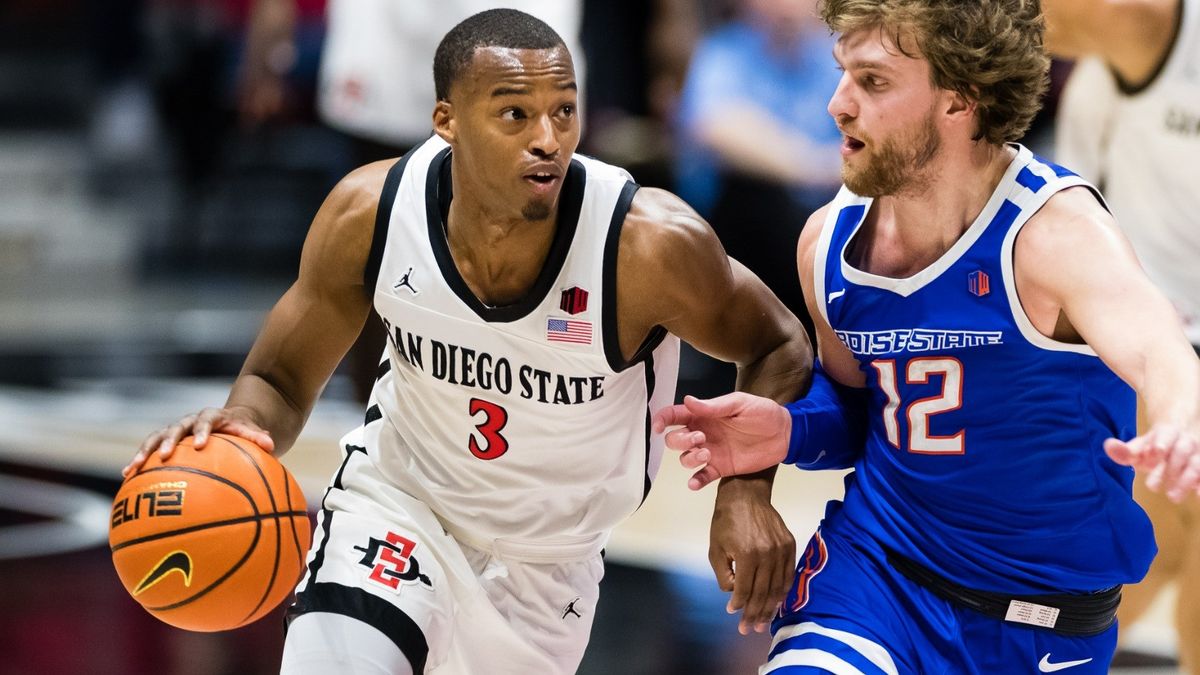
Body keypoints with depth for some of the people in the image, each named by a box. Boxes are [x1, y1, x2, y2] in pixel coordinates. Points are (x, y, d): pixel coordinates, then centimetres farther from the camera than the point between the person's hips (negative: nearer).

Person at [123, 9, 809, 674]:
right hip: (398, 503, -1)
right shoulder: (370, 214, -22)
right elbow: (282, 379, -8)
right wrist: (240, 423, -33)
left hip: (547, 567, 1)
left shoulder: (652, 245, -29)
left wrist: (747, 488, -27)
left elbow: (778, 346, -10)